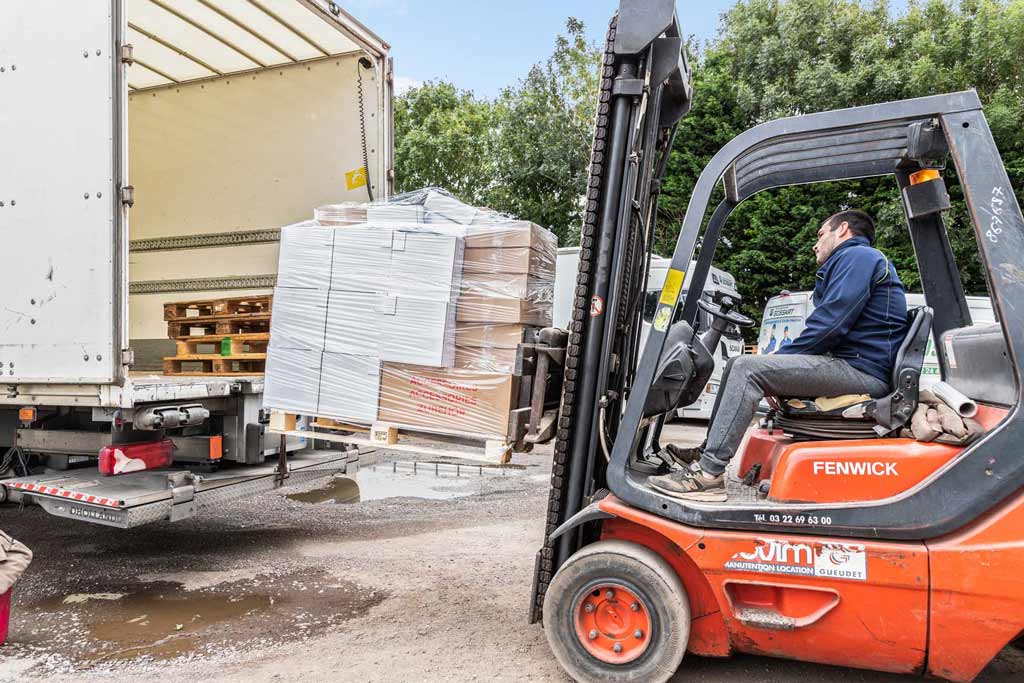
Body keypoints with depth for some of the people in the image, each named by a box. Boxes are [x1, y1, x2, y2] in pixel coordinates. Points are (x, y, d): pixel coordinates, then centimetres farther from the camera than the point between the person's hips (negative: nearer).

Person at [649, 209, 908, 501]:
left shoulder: (857, 256, -5)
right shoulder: (853, 260, 28)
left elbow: (829, 325, -18)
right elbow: (829, 325, 20)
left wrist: (778, 358, -7)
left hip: (862, 370, -10)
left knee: (749, 369, -23)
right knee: (738, 365, 9)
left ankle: (708, 475, -28)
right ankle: (708, 451, 9)